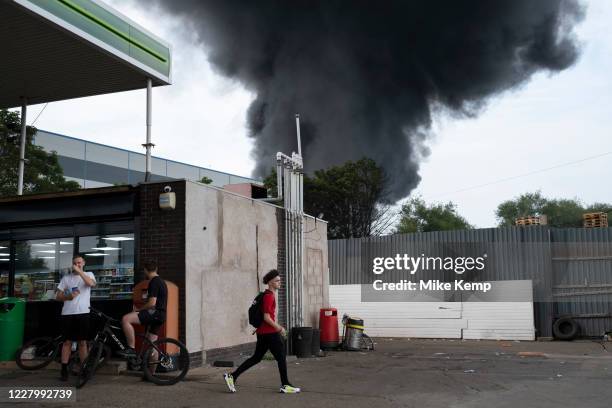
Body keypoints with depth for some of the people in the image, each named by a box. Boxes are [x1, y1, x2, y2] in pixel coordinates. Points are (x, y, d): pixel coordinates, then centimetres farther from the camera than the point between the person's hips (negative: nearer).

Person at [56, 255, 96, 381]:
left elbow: (91, 283, -17)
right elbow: (58, 296, 9)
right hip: (67, 314, 1)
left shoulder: (88, 274, 8)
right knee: (67, 342, 3)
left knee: (82, 342, 4)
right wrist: (68, 296, -11)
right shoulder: (66, 278, 11)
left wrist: (79, 271, -17)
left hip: (82, 313, -1)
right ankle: (64, 370, 7)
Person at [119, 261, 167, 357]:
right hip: (159, 315, 10)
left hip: (154, 312, -10)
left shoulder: (154, 282, -11)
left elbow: (152, 303, -19)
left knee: (126, 319, -19)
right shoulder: (160, 281, 20)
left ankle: (131, 349, -19)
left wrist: (138, 309, -5)